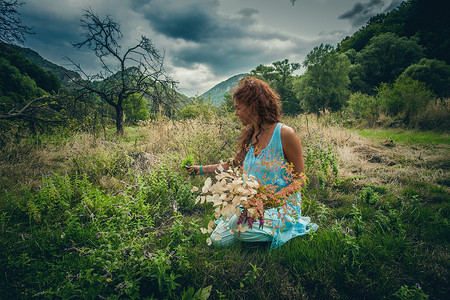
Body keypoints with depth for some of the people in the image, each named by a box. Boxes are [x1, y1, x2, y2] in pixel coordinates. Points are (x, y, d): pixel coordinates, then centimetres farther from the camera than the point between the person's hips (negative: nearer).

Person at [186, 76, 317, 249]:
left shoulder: (284, 134, -15)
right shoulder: (249, 136, 5)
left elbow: (300, 179, -10)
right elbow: (234, 165, 20)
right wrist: (202, 169, 23)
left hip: (282, 204, -6)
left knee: (240, 227, -30)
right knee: (218, 239, -6)